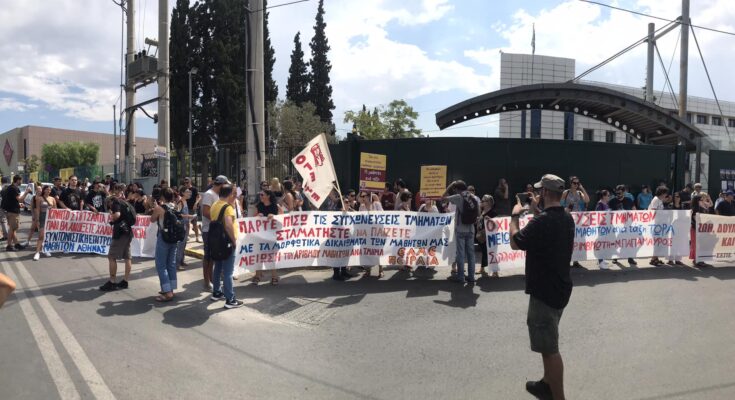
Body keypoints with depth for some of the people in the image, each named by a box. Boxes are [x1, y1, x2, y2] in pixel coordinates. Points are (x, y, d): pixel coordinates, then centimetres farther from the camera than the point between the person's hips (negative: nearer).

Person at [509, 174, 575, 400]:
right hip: (559, 287, 10)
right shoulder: (567, 218, 5)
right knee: (547, 341, 24)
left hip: (545, 291, -10)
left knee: (549, 348, 0)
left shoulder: (542, 221, -25)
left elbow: (515, 243, -13)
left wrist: (515, 215, 0)